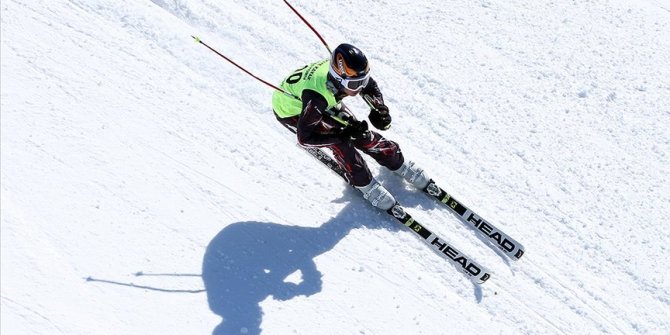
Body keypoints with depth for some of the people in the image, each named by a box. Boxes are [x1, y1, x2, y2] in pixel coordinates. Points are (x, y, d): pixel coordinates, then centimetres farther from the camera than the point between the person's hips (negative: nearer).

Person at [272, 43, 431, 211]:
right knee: (340, 143, -21)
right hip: (290, 112, -5)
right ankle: (364, 184, 0)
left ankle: (396, 161, 20)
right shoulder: (316, 97, -45)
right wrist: (347, 134, -38)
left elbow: (370, 86, -6)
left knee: (361, 132, -3)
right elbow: (304, 138, -36)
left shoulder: (347, 72, -29)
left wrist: (379, 110, -25)